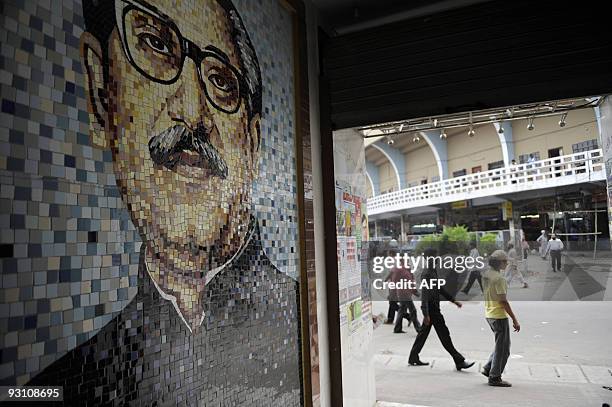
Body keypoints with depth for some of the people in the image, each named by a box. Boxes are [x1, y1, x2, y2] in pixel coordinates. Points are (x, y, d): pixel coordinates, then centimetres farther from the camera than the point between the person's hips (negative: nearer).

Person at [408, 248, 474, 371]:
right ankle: (459, 361, 5)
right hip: (431, 309, -10)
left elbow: (440, 289, 22)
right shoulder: (427, 274, -19)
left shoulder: (433, 272, 12)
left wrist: (453, 300, 22)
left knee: (423, 333, 14)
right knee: (444, 335, -3)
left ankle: (413, 358, 22)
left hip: (434, 309, 10)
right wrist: (426, 314, -27)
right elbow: (425, 295, -23)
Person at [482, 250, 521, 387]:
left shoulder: (485, 275, 8)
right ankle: (495, 377, 10)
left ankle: (488, 368, 21)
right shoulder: (499, 278, -20)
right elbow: (503, 301, -20)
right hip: (499, 315, -9)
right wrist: (515, 320, -15)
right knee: (502, 348, 3)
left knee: (502, 345, 21)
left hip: (489, 314, 9)